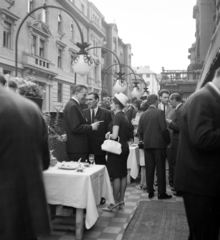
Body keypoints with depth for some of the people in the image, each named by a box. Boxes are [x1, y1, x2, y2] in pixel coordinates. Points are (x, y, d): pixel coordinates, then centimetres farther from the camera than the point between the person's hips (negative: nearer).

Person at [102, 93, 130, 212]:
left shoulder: (117, 116, -16)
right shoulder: (124, 116, 10)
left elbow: (115, 136, -22)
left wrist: (109, 135, -3)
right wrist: (111, 134, 8)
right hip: (125, 147, 9)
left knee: (115, 176, -3)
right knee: (123, 175, 12)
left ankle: (116, 203, 3)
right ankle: (121, 199, 22)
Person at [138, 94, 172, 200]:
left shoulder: (143, 114, 6)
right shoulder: (159, 112, -8)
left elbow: (139, 131, 5)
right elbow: (164, 128, -13)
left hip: (147, 144, 5)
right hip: (159, 143, -4)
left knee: (149, 169, 9)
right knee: (160, 169, 3)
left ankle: (150, 192, 15)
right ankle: (161, 193, 7)